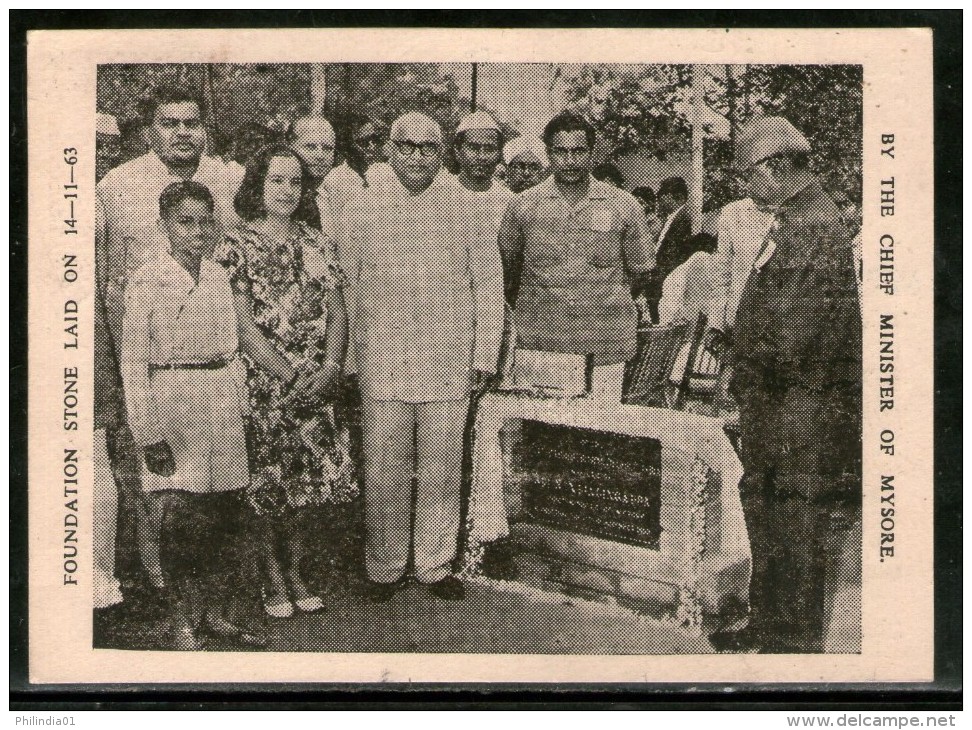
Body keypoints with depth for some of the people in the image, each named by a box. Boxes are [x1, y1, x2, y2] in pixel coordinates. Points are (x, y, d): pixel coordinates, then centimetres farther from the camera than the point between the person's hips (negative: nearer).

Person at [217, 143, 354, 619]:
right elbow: (241, 321, -8)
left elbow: (337, 313, 9)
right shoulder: (238, 244, -2)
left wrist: (330, 367, -5)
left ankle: (297, 574, 17)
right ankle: (274, 578, 13)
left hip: (315, 381, 4)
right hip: (260, 380, -4)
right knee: (266, 479, 1)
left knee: (304, 477, 6)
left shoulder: (317, 244, 11)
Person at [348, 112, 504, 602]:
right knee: (383, 473, 3)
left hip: (449, 364, 0)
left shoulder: (466, 205, 4)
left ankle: (436, 566, 21)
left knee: (441, 471, 7)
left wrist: (484, 356, 3)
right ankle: (384, 569, 18)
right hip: (381, 364, 0)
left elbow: (488, 283, 7)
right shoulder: (365, 206, 5)